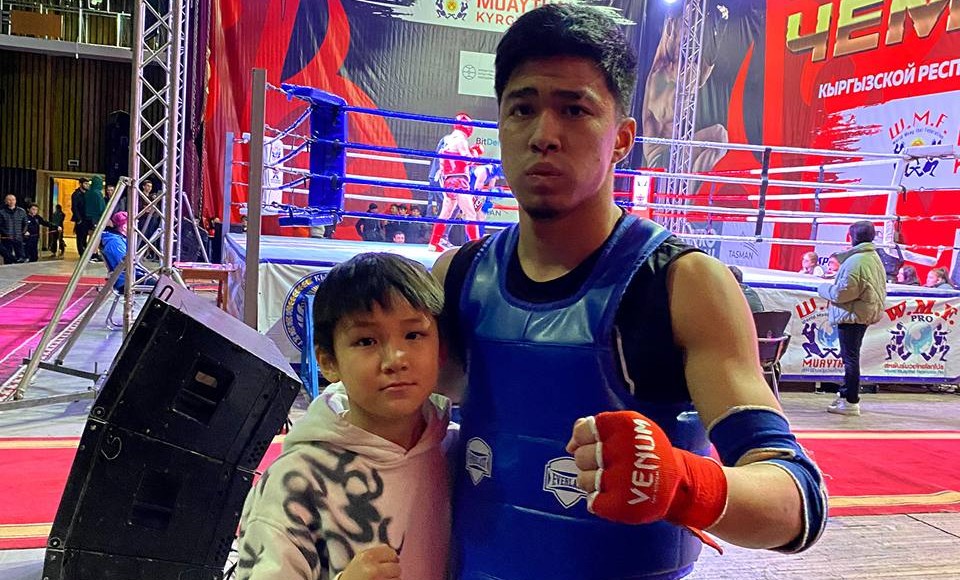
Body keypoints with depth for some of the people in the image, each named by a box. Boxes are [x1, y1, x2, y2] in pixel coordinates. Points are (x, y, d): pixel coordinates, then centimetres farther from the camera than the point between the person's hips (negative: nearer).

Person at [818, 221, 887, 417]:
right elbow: (880, 288, 17)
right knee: (850, 356, 19)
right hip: (867, 314, 10)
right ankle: (847, 393, 30)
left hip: (852, 315, -10)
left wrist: (824, 289, -4)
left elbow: (843, 291, -21)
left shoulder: (855, 260, -20)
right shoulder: (875, 259, 12)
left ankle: (850, 402, 0)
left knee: (850, 357, -4)